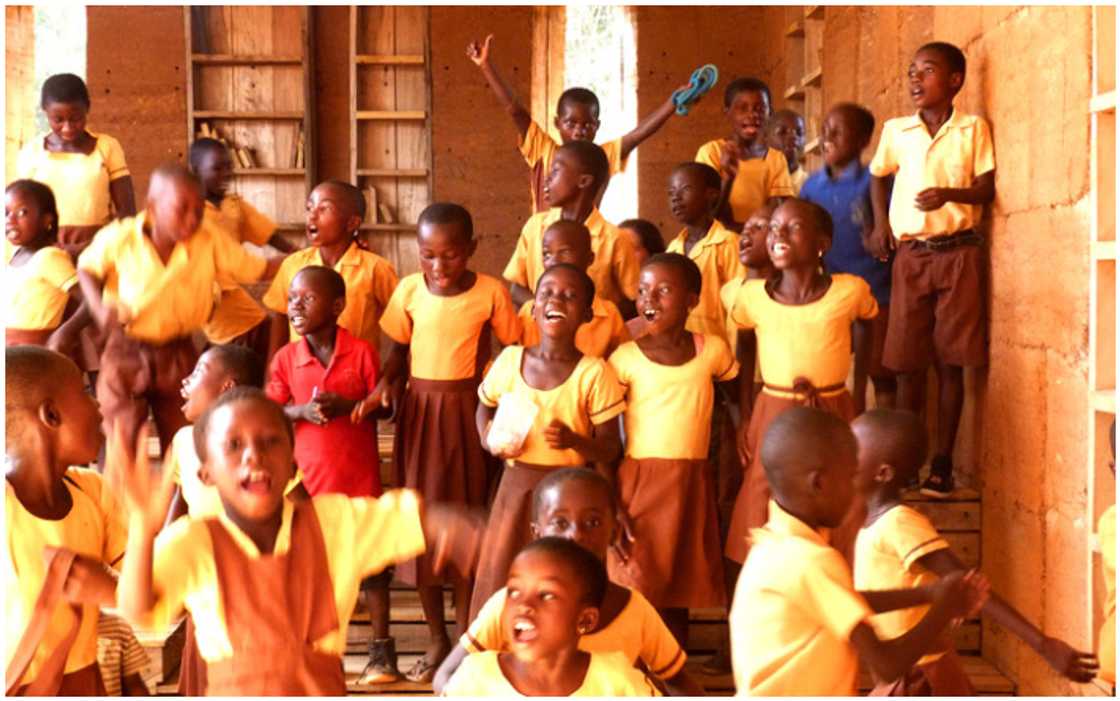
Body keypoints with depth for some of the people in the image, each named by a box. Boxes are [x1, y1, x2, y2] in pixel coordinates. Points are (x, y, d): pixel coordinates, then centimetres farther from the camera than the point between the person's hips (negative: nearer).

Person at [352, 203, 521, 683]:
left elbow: (513, 351, -3)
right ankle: (437, 639, 23)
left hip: (466, 412, -2)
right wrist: (384, 385, -13)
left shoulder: (491, 293, -9)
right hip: (417, 410, 2)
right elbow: (399, 351, 6)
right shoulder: (409, 290, -3)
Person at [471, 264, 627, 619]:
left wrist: (574, 441, -26)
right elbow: (485, 406, 19)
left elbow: (610, 449, -7)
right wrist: (489, 439, -1)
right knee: (499, 578, 7)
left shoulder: (593, 373, -10)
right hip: (516, 485, 3)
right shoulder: (510, 360, 0)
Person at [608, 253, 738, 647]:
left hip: (692, 485, 2)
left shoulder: (713, 350, 1)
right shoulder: (625, 358, -4)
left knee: (679, 592, 10)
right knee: (635, 593, -4)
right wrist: (612, 508, -9)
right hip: (638, 483, -2)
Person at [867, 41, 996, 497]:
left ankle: (942, 464, 7)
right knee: (907, 363, 3)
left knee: (950, 363, 0)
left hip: (959, 253, -2)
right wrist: (880, 223, 10)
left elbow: (987, 187, -2)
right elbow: (878, 176, 24)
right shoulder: (896, 131, 8)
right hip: (910, 254, 2)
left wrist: (950, 194, -21)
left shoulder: (973, 129, 1)